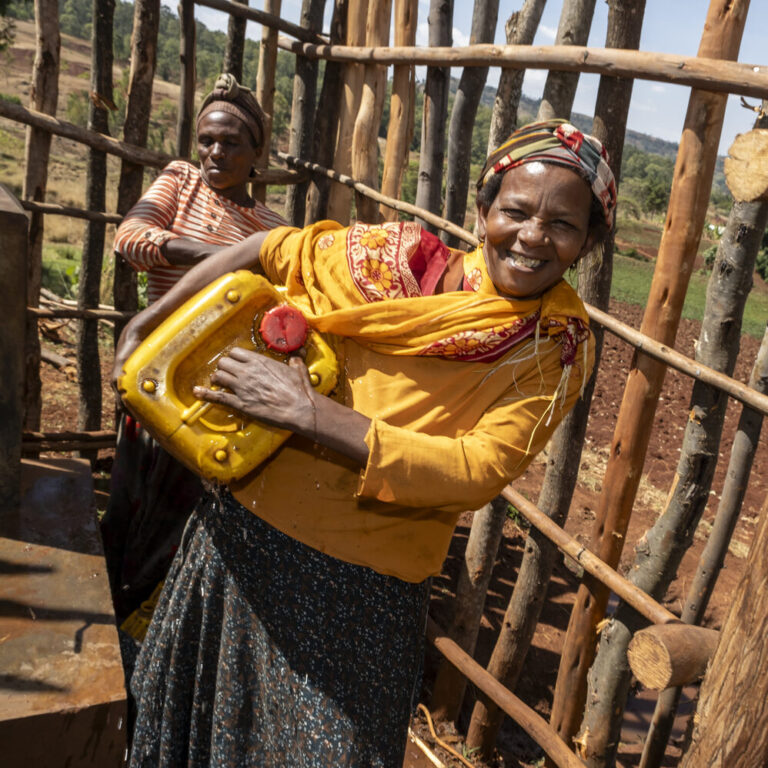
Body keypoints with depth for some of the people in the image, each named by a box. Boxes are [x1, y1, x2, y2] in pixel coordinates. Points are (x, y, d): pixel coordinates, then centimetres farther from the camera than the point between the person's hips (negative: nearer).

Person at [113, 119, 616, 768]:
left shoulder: (559, 351, -10)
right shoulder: (398, 257, -8)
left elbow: (476, 472, -21)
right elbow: (264, 252, 5)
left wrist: (305, 411, -24)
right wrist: (147, 324, 5)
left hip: (367, 593, -2)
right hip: (247, 537, 3)